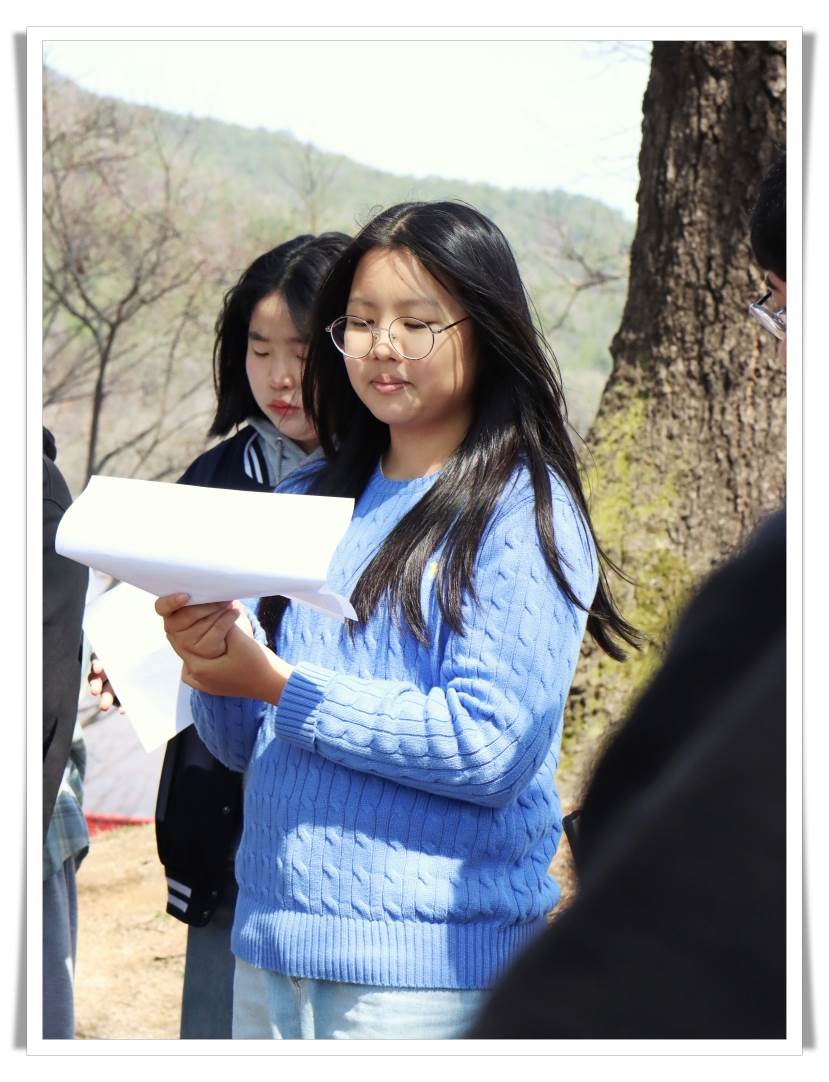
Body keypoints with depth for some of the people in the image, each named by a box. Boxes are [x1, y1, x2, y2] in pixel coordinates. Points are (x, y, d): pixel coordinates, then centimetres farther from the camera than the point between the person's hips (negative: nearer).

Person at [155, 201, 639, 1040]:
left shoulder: (526, 514, -6)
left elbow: (490, 747, -17)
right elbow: (243, 744, 12)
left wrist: (279, 685, -16)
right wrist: (212, 664, -9)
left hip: (428, 962, -5)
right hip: (269, 939, 5)